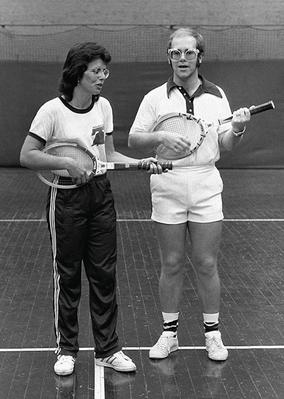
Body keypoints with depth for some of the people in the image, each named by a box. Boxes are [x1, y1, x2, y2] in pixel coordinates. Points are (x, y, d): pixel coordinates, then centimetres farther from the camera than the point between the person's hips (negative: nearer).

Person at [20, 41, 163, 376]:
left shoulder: (103, 106, 6)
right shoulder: (52, 110, -11)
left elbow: (109, 154, 11)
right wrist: (66, 163, -22)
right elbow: (27, 156, -12)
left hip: (100, 194, 5)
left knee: (104, 274, 7)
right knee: (67, 276, 5)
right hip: (67, 198, -5)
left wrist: (142, 162, -3)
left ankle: (108, 349, 18)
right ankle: (66, 349, 20)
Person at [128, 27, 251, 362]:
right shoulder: (155, 97, 3)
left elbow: (225, 145, 5)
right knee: (171, 264, 7)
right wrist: (161, 137, -17)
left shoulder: (216, 95, 7)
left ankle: (212, 333, 19)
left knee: (206, 264, 4)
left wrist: (237, 130, -16)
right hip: (167, 186, 0)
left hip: (206, 186, 1)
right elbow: (133, 139, 1)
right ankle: (169, 332, 20)